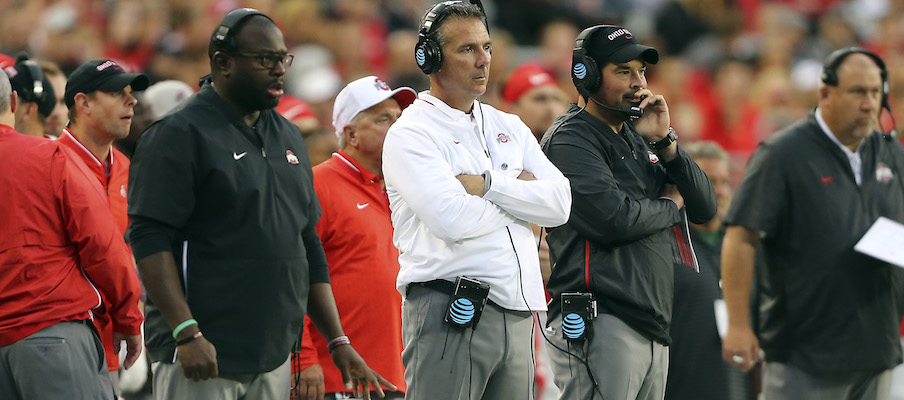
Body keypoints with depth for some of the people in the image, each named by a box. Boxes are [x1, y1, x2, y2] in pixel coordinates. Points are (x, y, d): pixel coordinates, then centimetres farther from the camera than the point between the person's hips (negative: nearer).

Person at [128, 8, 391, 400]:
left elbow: (308, 247, 23)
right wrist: (187, 334, -21)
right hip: (203, 355, -7)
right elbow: (150, 240, -13)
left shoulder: (287, 136, 19)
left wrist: (338, 342, 16)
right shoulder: (180, 134, -6)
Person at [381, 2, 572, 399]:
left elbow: (559, 202, 4)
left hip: (516, 314, 6)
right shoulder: (411, 134, -4)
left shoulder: (508, 127, 17)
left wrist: (486, 185, -9)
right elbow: (452, 220, -18)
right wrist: (518, 191, 0)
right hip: (450, 316, -6)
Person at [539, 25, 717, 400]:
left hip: (654, 324, 9)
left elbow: (705, 208, 15)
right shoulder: (570, 139, -6)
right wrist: (671, 204, 1)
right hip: (601, 324, -9)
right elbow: (612, 218, -19)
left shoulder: (640, 141, 21)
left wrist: (665, 143, 2)